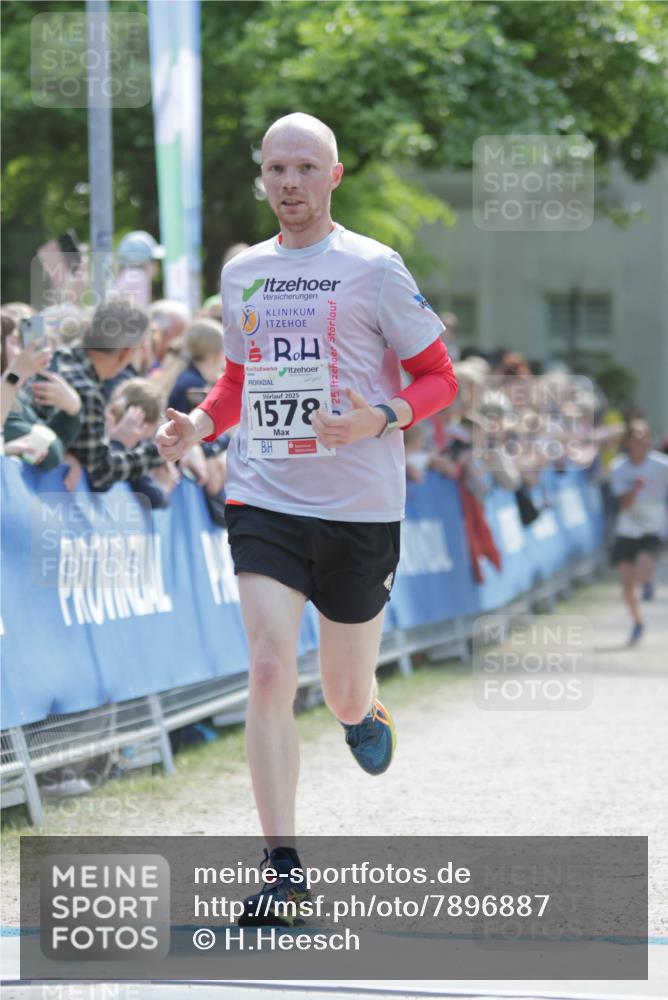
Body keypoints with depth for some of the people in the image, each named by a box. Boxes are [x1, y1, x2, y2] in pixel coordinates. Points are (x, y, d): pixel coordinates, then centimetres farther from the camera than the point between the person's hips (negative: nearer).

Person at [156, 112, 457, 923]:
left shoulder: (373, 269, -4)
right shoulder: (241, 274, 10)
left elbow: (439, 378, 0)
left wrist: (378, 420, -19)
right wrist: (196, 425, 2)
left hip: (360, 510, -2)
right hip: (263, 500, 2)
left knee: (344, 700, 8)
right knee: (269, 674, -15)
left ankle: (367, 713, 48)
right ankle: (282, 864, -12)